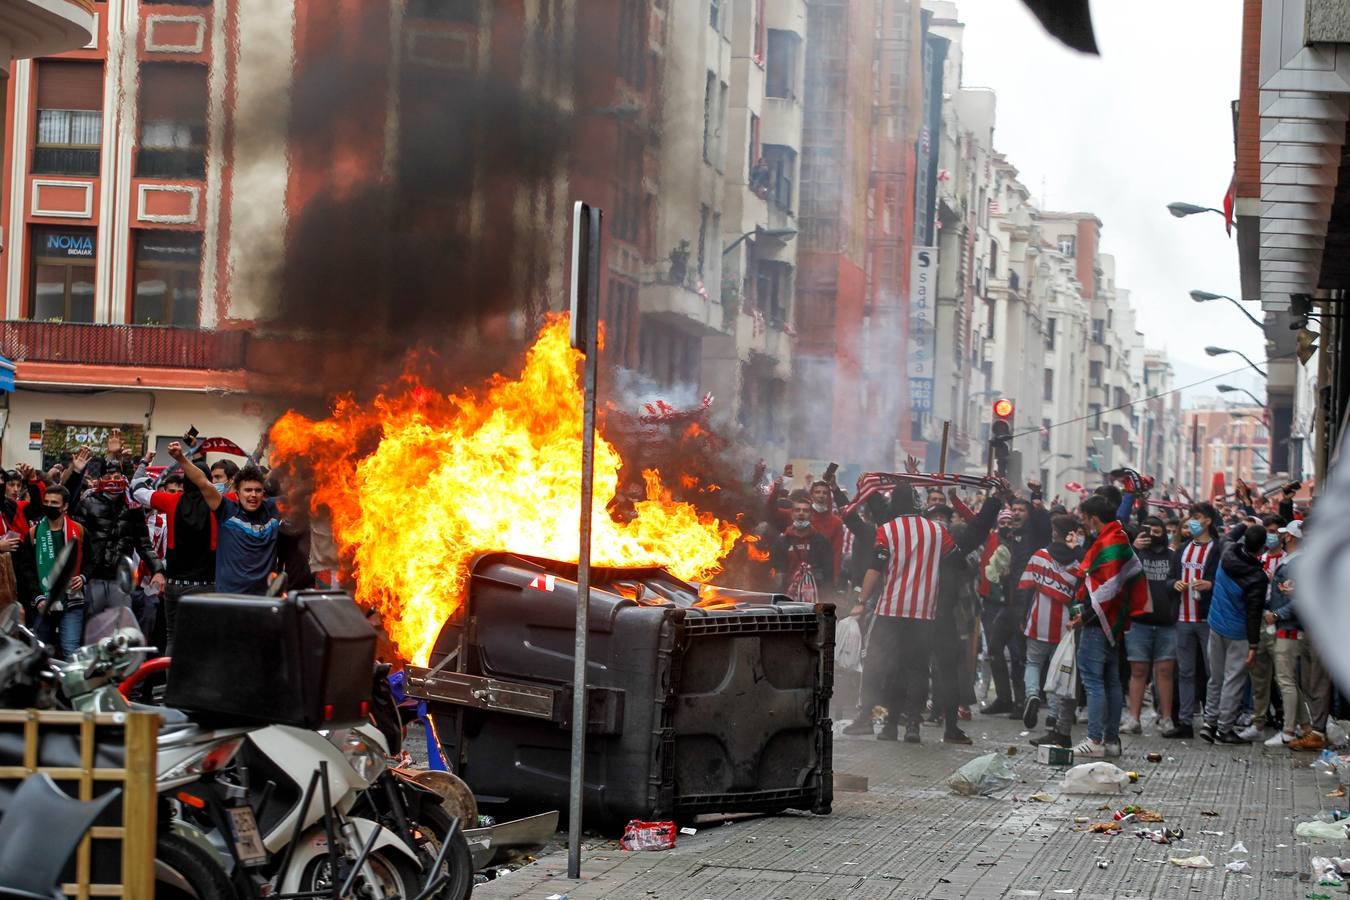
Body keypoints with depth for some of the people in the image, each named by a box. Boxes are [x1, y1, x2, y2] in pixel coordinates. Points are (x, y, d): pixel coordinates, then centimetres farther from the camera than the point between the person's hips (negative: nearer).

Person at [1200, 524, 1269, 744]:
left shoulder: (1228, 554, -10)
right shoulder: (1257, 578, -24)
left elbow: (1235, 538, 18)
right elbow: (1253, 613, -20)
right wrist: (1253, 645, -15)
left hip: (1216, 625, 6)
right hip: (1238, 633, -6)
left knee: (1216, 678, 17)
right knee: (1234, 681, 3)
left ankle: (1209, 722, 20)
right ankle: (1224, 729, 7)